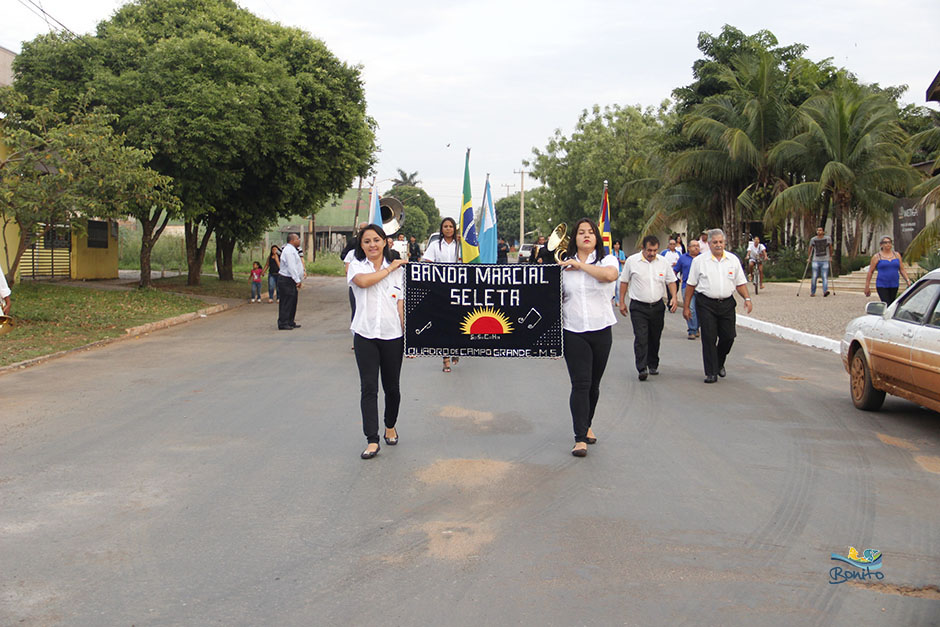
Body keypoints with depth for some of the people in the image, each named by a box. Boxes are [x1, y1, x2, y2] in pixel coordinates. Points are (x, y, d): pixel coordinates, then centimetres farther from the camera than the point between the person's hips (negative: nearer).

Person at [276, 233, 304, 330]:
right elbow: (291, 267, -22)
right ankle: (283, 323, -5)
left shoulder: (292, 250, 18)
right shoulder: (289, 250, -16)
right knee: (286, 302, -8)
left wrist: (299, 279, 18)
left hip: (291, 281, 11)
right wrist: (298, 280, -23)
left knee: (292, 301, 14)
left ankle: (290, 322, 21)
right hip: (286, 281, -11)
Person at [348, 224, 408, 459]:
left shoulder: (398, 269, 7)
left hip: (392, 334, 1)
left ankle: (390, 427, 34)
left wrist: (408, 334, 0)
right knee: (368, 388, -6)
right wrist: (390, 268, -10)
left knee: (392, 387, 10)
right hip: (365, 334, -1)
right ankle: (372, 440, -4)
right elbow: (363, 281, -19)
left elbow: (401, 304, 5)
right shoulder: (357, 266, 5)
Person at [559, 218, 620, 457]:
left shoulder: (607, 260, 3)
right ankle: (580, 438, -8)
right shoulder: (564, 265, 8)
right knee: (580, 384, -9)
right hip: (573, 332, -1)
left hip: (600, 330, 1)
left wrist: (580, 265, -14)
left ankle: (587, 425, 33)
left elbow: (610, 275, -21)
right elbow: (556, 296, 13)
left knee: (594, 383, 11)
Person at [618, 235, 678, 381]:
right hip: (638, 307, -3)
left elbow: (671, 281, 11)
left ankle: (653, 365, 27)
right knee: (641, 338, -13)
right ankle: (642, 369, -15)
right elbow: (624, 281, 5)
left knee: (655, 338, 12)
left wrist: (674, 297, -6)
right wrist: (622, 302, 4)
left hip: (657, 306, 3)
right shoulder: (632, 261, -3)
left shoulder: (664, 262, 4)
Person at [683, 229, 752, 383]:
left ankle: (719, 364, 31)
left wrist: (747, 298, -5)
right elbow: (691, 284, 3)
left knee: (728, 336, 4)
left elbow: (740, 282, 11)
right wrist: (686, 307, 1)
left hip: (727, 303, 3)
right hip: (706, 304, -3)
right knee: (709, 338, -5)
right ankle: (711, 372, 1)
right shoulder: (699, 261, 0)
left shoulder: (733, 259, 8)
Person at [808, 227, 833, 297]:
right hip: (816, 260, 0)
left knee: (825, 277, -10)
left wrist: (830, 256, 23)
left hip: (825, 261, 0)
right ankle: (812, 292, 10)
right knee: (814, 277, -3)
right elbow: (810, 249, 16)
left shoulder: (828, 238, 0)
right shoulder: (813, 240, 0)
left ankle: (825, 292, -20)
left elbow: (830, 247, 16)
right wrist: (809, 258, 23)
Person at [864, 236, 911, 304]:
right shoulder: (877, 257, 0)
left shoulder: (896, 255, 10)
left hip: (894, 285, 4)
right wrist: (867, 286, -1)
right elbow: (870, 272, 1)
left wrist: (908, 280, -1)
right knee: (887, 305, -16)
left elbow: (902, 270, 12)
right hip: (882, 286, -4)